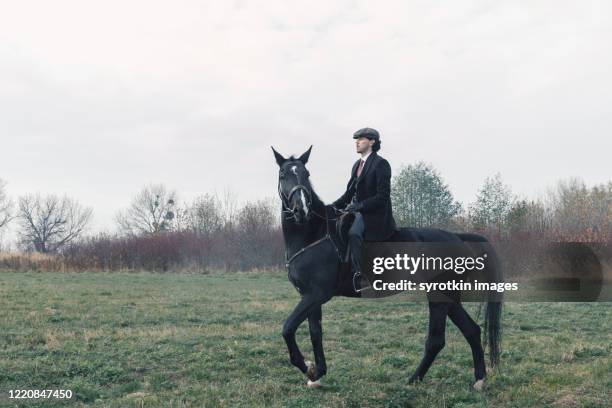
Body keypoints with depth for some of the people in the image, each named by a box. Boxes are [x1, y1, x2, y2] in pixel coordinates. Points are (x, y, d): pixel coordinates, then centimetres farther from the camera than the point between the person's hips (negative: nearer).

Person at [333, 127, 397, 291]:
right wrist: (334, 206, 6)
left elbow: (382, 196, -15)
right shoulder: (357, 165, 17)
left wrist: (358, 206, -21)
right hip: (357, 212, 9)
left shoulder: (381, 164, -8)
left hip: (375, 215, -9)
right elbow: (349, 193, 21)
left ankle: (360, 277, -31)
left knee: (353, 232, -34)